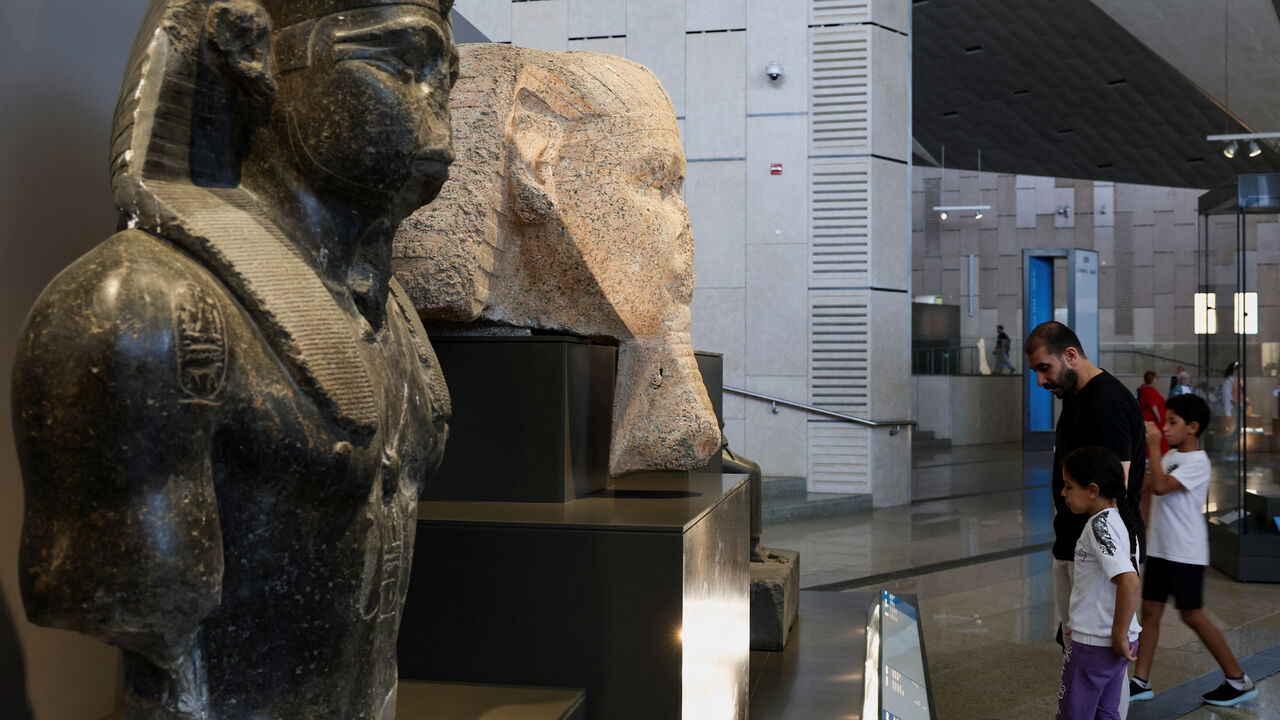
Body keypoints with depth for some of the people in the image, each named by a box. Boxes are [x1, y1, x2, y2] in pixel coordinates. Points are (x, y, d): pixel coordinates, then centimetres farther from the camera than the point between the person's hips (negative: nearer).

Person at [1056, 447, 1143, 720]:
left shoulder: (1099, 526, -22)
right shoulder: (1120, 520, 7)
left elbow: (1129, 582, -32)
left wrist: (1120, 635, -23)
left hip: (1094, 644, -9)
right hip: (1111, 643, 9)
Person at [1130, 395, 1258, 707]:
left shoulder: (1197, 462, -17)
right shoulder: (1171, 456, 10)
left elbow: (1160, 486, -29)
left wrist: (1154, 446, -25)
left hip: (1186, 553, -8)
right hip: (1160, 549, 8)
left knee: (1192, 615, -1)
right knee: (1150, 610, 7)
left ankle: (1239, 681, 12)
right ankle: (1140, 682, 12)